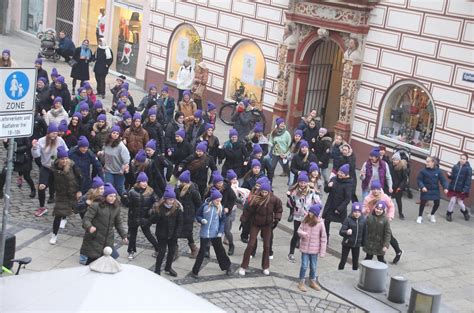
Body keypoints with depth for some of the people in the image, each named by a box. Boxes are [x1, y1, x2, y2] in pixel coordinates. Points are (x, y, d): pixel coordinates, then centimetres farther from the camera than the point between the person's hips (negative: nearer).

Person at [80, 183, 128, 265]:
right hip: (94, 241, -5)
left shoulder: (116, 208, 10)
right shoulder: (95, 206, -9)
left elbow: (118, 223, 21)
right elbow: (86, 219, -14)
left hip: (108, 242, 5)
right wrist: (89, 227, -35)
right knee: (92, 261, -7)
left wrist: (124, 236, 13)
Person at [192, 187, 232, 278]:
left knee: (220, 250, 12)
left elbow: (223, 221, 3)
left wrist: (221, 231, -7)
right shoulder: (205, 206, -8)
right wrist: (201, 220, -19)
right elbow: (197, 215, 2)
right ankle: (195, 271, 11)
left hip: (216, 234, 2)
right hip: (204, 233, -2)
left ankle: (227, 267, 29)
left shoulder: (220, 208, -2)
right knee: (202, 251, 1)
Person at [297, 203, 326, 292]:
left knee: (313, 266, 15)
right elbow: (299, 230, 1)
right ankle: (301, 283, 20)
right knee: (304, 265, 5)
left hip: (314, 249, 0)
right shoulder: (305, 221, -7)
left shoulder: (320, 223, -13)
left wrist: (322, 251, -9)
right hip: (305, 247, 0)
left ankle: (312, 282, 34)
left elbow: (323, 238, -8)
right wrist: (303, 233, -24)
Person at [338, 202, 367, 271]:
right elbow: (341, 232, -21)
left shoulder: (364, 220, -8)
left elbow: (364, 233, 4)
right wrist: (346, 232, -42)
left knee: (355, 262, 14)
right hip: (347, 243, -3)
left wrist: (364, 243, 8)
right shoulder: (348, 219, -17)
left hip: (357, 244, 3)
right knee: (343, 261, 3)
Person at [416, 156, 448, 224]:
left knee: (437, 203, 8)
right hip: (425, 190, -3)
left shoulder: (438, 171, -6)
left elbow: (443, 180, -4)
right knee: (422, 203, 1)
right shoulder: (423, 171, -11)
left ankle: (431, 215, 34)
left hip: (435, 191, 3)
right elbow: (419, 180, -8)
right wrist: (422, 186, -23)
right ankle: (420, 216, 21)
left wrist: (445, 188, -16)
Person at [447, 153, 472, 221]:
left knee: (460, 202, 7)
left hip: (461, 189, -3)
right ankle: (449, 214, 18)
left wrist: (465, 189, -17)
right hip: (453, 188, 3)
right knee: (452, 200, -1)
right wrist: (449, 175, -15)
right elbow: (452, 177, 8)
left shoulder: (468, 169, -10)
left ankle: (465, 212, 37)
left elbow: (468, 180, -12)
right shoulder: (455, 166, 1)